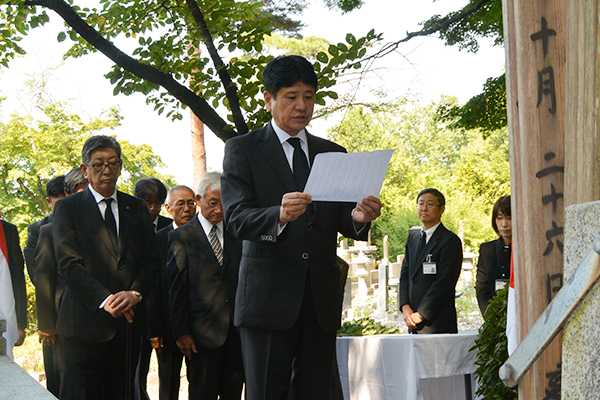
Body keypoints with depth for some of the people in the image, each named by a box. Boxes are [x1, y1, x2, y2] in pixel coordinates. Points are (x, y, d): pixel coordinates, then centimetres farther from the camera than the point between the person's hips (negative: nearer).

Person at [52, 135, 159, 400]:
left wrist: (135, 293, -10)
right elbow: (69, 264, -6)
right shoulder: (67, 208, 3)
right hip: (85, 323, -3)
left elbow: (151, 260, 10)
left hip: (128, 322, 4)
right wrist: (105, 300, -16)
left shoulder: (137, 209, 15)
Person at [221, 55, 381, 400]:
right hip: (268, 298, -4)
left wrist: (358, 218, -14)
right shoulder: (242, 149, 4)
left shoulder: (333, 154, 17)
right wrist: (279, 215, -30)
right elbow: (236, 218, -9)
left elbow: (341, 222, 10)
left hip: (322, 301, 4)